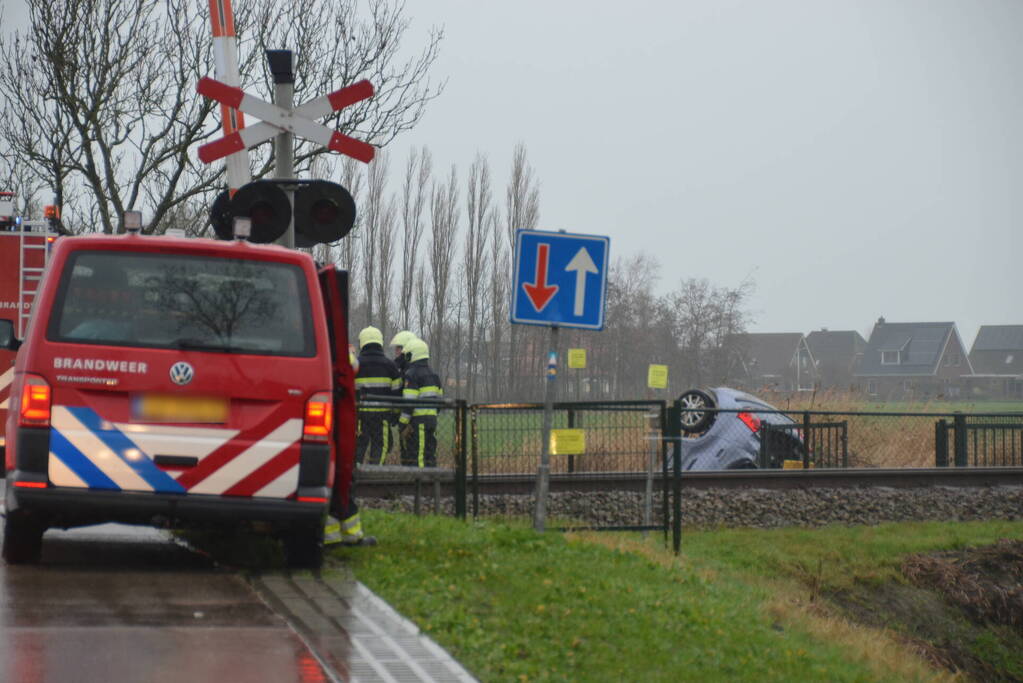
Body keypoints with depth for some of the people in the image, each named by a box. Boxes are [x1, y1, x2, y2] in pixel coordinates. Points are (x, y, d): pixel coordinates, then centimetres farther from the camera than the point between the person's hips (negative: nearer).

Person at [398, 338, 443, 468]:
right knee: (429, 454, 9)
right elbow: (438, 398, 18)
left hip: (417, 421, -8)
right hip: (432, 419, 8)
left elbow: (409, 401, -16)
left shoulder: (412, 374, -10)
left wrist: (404, 423, -15)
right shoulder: (433, 374, 17)